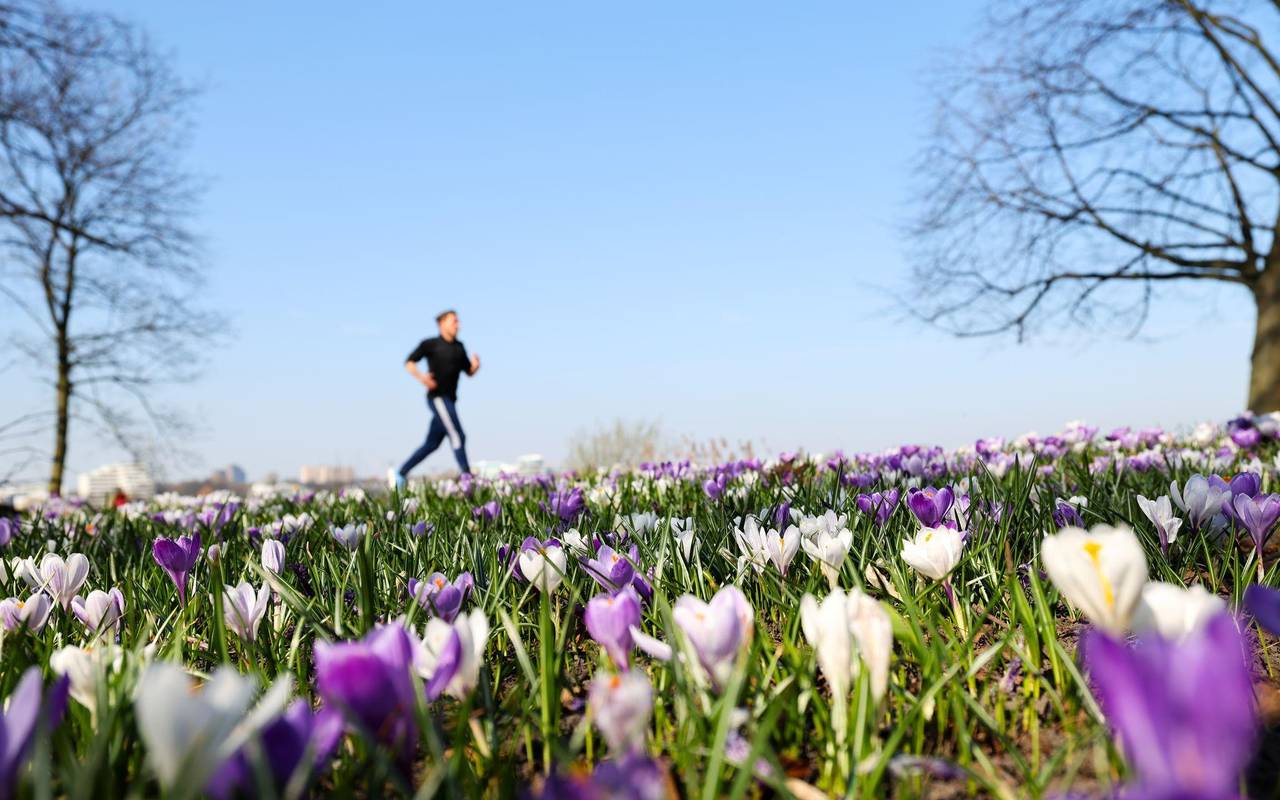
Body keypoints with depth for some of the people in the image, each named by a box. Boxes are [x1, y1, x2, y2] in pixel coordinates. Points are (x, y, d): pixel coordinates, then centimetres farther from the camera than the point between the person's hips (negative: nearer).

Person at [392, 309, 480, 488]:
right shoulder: (430, 344, -3)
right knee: (457, 437, -14)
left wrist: (475, 365, -5)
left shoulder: (459, 347, 15)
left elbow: (469, 371, 17)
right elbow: (409, 362, -2)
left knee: (432, 444, 12)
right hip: (438, 397, -8)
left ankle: (400, 474, 22)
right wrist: (421, 377, -20)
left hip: (450, 399, 8)